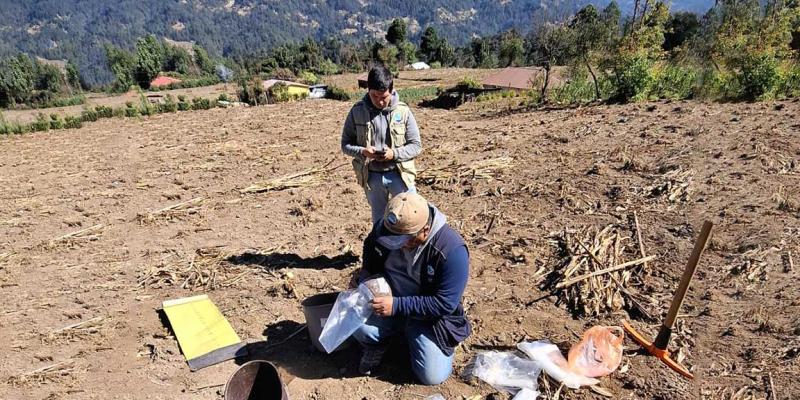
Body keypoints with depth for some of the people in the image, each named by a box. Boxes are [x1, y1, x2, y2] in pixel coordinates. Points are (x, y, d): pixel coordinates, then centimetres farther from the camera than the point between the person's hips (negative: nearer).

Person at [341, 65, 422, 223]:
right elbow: (345, 144, 1)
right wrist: (362, 151, -21)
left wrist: (394, 153, -22)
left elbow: (416, 145, -4)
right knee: (379, 220, 17)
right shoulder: (357, 111, -5)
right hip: (372, 176, 1)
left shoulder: (403, 111, -8)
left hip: (398, 174, -1)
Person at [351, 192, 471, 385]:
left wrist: (397, 305, -32)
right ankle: (375, 344, 10)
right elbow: (369, 263, 9)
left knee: (433, 376, -12)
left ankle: (413, 338, 19)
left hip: (429, 318, -2)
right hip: (387, 303, 2)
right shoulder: (383, 228, -13)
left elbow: (445, 303, -26)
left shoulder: (452, 250, -28)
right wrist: (365, 282, -10)